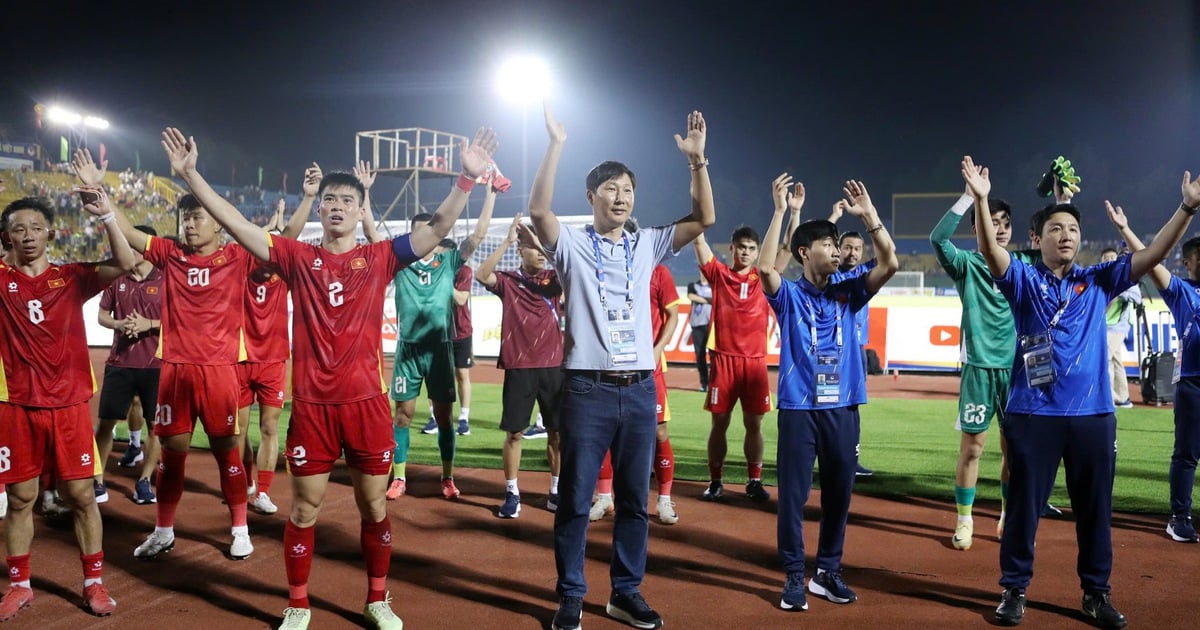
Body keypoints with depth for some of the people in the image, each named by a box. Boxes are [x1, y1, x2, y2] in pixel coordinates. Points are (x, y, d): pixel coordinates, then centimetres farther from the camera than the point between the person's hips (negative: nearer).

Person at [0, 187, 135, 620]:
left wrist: (106, 216, -21)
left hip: (69, 404, 0)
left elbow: (125, 265, -10)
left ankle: (94, 582, 15)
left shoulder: (71, 277, 2)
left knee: (81, 495, 5)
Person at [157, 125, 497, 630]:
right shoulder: (298, 258, 4)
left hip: (366, 400, 0)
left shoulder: (379, 258, 3)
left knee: (373, 506, 11)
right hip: (311, 403, 0)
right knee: (304, 509, 9)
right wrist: (190, 174, -5)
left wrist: (468, 177, -17)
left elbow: (439, 227, -6)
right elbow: (235, 224, 0)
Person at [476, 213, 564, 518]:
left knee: (557, 432, 8)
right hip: (519, 367, -2)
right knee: (514, 432, 3)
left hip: (553, 366, 2)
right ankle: (512, 493, 14)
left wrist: (543, 244, -20)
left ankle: (556, 491, 20)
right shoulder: (508, 281, 2)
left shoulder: (554, 279, 6)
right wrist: (507, 241, -21)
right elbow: (481, 274, -18)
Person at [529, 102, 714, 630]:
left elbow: (704, 218, 4)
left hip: (640, 388, 4)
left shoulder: (647, 245, 11)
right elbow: (538, 210, -18)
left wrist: (697, 160, -5)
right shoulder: (572, 245, 1)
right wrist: (556, 145, -20)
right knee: (575, 499, 4)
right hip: (587, 388, -4)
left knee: (634, 499, 11)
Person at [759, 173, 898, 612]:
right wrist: (780, 210, -20)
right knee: (794, 494, 0)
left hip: (843, 408, 4)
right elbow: (765, 267, -20)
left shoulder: (847, 293, 9)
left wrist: (868, 214, -9)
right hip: (798, 408, -3)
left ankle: (828, 572, 23)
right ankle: (794, 576, 11)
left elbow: (890, 264, -3)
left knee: (839, 493, 10)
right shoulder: (788, 295, 0)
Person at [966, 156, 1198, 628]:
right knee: (1024, 505, 6)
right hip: (1033, 414, -3)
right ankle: (1014, 590, 19)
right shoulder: (1023, 280, 1)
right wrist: (981, 199, -32)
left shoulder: (1098, 282, 10)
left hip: (1093, 414, 3)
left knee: (1095, 509, 12)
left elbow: (1153, 255, 2)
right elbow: (990, 250, -16)